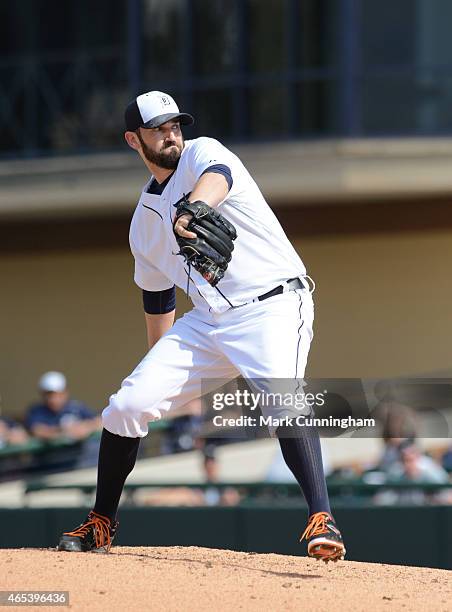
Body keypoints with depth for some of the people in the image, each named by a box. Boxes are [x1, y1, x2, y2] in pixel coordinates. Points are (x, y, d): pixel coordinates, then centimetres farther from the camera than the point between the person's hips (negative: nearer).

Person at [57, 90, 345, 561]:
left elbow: (216, 178, -31)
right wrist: (159, 368, 23)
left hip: (273, 306, -6)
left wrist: (193, 208, -54)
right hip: (208, 322, 6)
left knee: (282, 400, -32)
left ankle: (321, 518, -36)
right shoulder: (145, 218, 15)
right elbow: (157, 295, 25)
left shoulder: (202, 153, -4)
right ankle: (101, 524, 13)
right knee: (128, 404, -3)